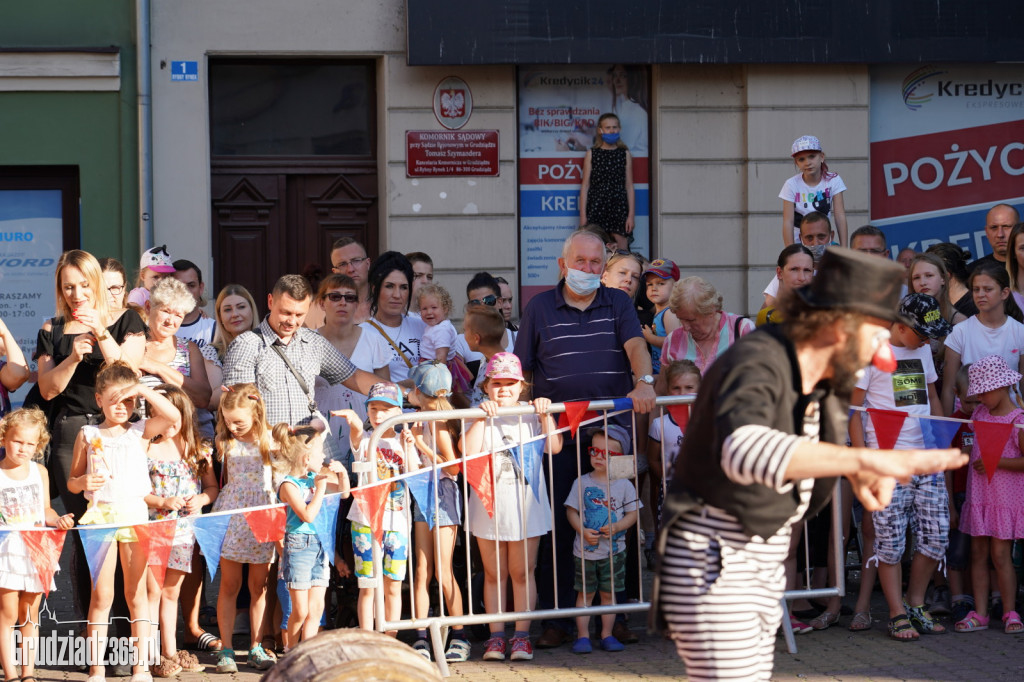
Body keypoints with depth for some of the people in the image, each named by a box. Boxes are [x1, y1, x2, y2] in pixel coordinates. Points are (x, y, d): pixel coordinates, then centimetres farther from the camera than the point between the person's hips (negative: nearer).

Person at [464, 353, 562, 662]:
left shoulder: (531, 415, 5)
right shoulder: (479, 418, 2)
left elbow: (554, 447, -7)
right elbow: (468, 451, -15)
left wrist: (546, 415, -15)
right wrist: (483, 417, -19)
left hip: (525, 506, 0)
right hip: (489, 506, 0)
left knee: (522, 573, 4)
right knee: (494, 575, 6)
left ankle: (522, 635, 8)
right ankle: (496, 636, 10)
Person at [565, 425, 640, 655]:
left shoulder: (624, 485, 0)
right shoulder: (582, 483, 0)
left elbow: (633, 512, 0)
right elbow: (571, 510, 0)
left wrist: (616, 527, -16)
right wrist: (583, 531, -15)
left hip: (614, 551, 0)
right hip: (585, 551, 0)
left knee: (609, 593, 7)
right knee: (585, 593, 4)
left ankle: (607, 635, 16)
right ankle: (582, 636, 10)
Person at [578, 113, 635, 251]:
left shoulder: (625, 154, 9)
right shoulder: (592, 154, 6)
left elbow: (629, 186, 8)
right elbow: (585, 185, 5)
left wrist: (631, 214, 2)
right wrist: (583, 215, -1)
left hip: (619, 208, 1)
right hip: (596, 207, -1)